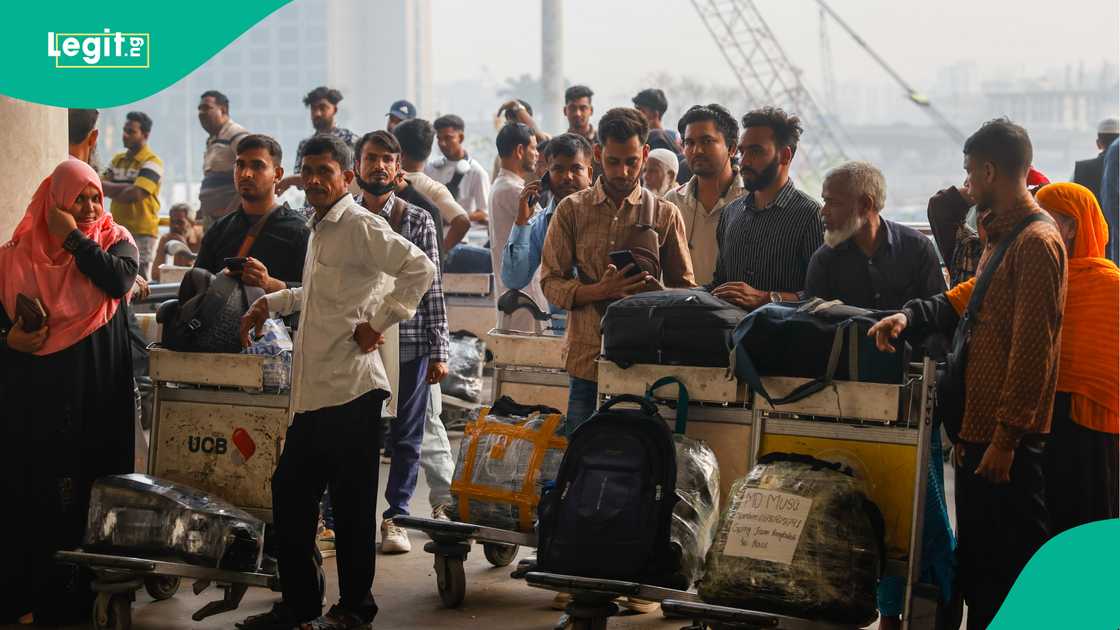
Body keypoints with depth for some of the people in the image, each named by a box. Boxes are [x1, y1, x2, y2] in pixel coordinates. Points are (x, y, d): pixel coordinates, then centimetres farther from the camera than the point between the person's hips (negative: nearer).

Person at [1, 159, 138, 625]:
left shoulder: (114, 240, 4)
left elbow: (119, 280, -17)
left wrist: (74, 238, -11)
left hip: (97, 386, -1)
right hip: (39, 385, 1)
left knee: (92, 489, 1)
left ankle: (83, 593, 9)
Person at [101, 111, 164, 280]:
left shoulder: (151, 162, -8)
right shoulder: (117, 159, 15)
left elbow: (136, 194, -21)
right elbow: (100, 186, 4)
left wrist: (113, 192, -3)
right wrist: (125, 188, -12)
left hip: (142, 233, -7)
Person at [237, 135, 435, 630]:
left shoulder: (359, 226, -10)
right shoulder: (319, 229, 19)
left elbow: (420, 268, -23)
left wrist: (379, 323, -20)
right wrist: (272, 302, 24)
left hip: (350, 389, -9)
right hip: (313, 392, 9)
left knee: (351, 502, 1)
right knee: (290, 492, 12)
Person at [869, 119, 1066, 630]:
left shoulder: (1036, 241, -15)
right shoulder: (1002, 236, 17)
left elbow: (1032, 349, -20)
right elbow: (965, 301, 21)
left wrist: (1007, 436, -21)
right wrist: (909, 317, 2)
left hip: (1007, 440, -10)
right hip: (977, 430, 10)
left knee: (1010, 568, -3)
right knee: (975, 566, 16)